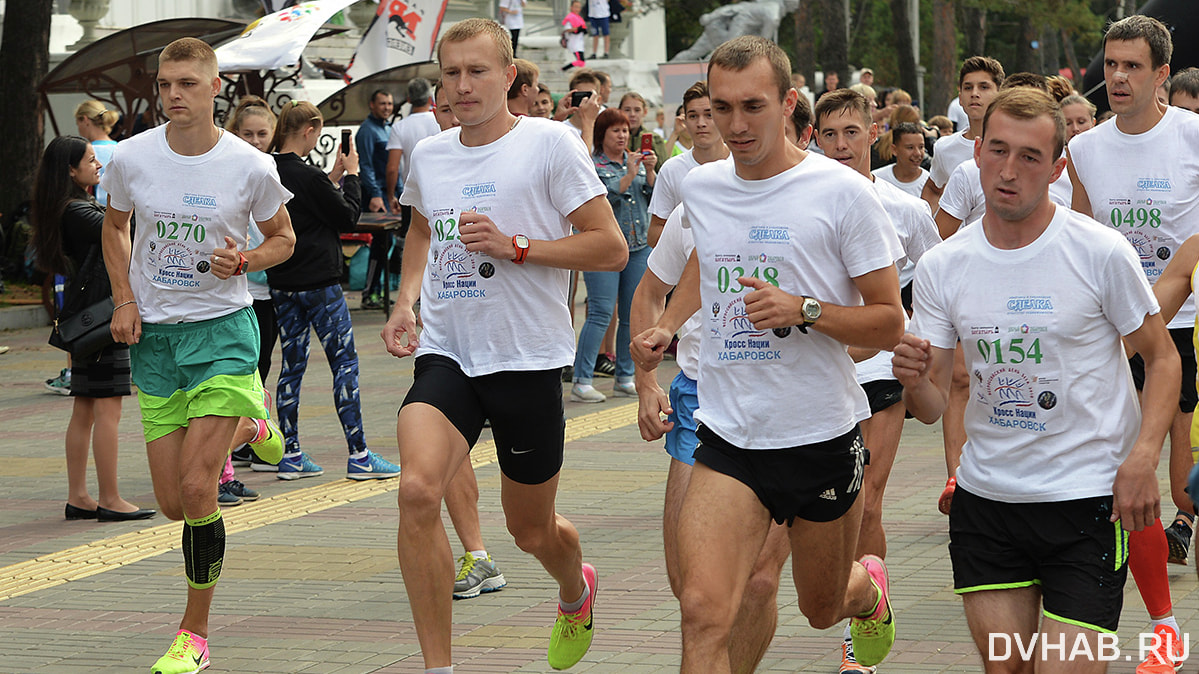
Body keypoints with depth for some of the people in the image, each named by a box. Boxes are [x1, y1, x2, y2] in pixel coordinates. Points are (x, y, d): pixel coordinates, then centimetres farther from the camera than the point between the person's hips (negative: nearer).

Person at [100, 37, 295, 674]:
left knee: (197, 489, -14)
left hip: (222, 328, -3)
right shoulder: (130, 157, -4)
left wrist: (246, 260, -14)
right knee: (173, 502, 5)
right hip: (152, 334, 3)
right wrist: (124, 299, 2)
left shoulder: (251, 167, -10)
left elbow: (283, 238, 7)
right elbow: (115, 227, 15)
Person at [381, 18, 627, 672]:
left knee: (531, 530, 12)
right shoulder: (428, 155, 7)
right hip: (446, 355, 3)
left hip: (527, 361, -3)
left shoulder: (549, 143, -9)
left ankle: (575, 591, 50)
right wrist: (406, 303, 12)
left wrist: (513, 245, -19)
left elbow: (611, 248, -10)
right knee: (417, 489, -24)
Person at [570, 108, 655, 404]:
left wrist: (650, 171, -8)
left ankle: (625, 379, 15)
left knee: (632, 315, 7)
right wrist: (630, 173, -19)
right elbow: (606, 196, -15)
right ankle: (581, 382, -11)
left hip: (639, 245, 6)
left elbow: (655, 195, 7)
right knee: (601, 313, -12)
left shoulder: (637, 162, 16)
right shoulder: (592, 165, -1)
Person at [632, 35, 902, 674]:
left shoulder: (841, 191, -12)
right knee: (704, 613, -18)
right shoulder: (700, 187, 3)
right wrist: (665, 325, 12)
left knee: (822, 608, 19)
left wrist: (804, 310, -24)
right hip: (727, 432, 2)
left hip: (822, 435, -2)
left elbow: (889, 322, -9)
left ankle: (869, 587, 55)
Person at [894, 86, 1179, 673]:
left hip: (1087, 498, -3)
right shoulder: (941, 267, 0)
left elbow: (1162, 359, 0)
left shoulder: (1100, 253, -9)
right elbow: (932, 406, 3)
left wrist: (1141, 459, -15)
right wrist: (914, 382, -21)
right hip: (985, 494, 4)